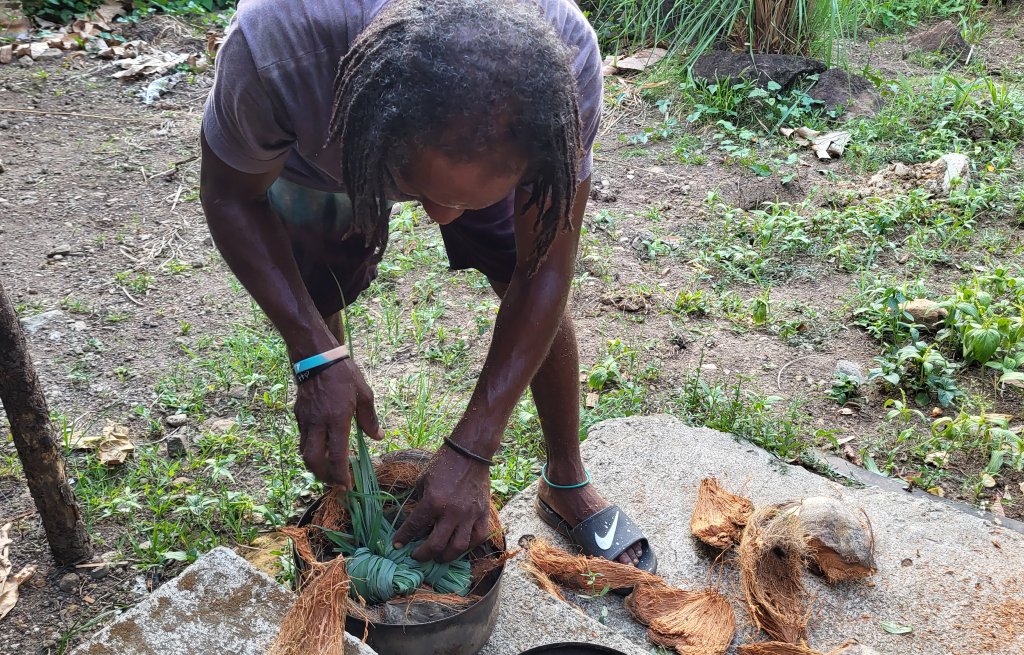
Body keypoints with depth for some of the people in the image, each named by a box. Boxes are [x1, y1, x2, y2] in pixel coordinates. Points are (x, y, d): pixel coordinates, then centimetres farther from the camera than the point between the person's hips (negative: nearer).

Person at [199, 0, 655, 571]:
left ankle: (568, 486, 22)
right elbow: (232, 197, -24)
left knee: (542, 295, -4)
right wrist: (318, 356, -36)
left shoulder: (566, 57, -41)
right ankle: (339, 494, 27)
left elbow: (546, 267, -30)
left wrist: (471, 451, -32)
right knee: (314, 316, -2)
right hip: (324, 150, 0)